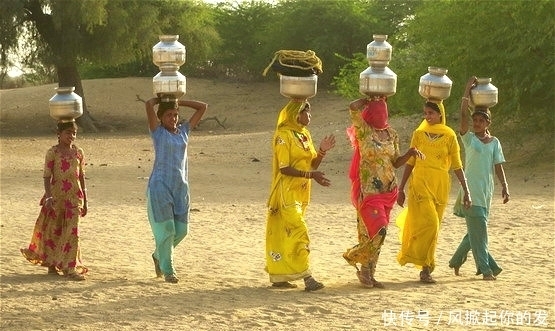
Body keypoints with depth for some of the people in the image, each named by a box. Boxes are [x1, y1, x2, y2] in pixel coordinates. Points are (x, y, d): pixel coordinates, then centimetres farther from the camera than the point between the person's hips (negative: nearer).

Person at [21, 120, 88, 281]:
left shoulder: (78, 152, 8)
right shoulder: (53, 152, -3)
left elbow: (81, 177, 12)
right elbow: (47, 176, -5)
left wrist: (85, 200, 12)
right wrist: (48, 196, -17)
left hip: (74, 196, 2)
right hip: (57, 195, -2)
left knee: (72, 231, -5)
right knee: (54, 230, 6)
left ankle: (71, 268, -4)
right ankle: (52, 264, 20)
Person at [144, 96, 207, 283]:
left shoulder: (183, 131, 11)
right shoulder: (158, 132, -2)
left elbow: (202, 107, 13)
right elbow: (148, 105, -15)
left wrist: (178, 102, 10)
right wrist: (160, 99, 5)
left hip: (181, 187, 5)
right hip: (160, 185, -5)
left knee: (181, 229, 6)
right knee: (166, 229, -6)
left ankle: (159, 256, 32)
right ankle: (167, 270, 5)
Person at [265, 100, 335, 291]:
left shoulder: (305, 135, 14)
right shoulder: (283, 136, -12)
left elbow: (312, 164, 14)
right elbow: (284, 169, -18)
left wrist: (322, 151, -4)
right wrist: (311, 175, -24)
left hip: (301, 193, 8)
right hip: (286, 192, -8)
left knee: (285, 233, 10)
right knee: (298, 232, -13)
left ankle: (278, 277, 13)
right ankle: (306, 277, -17)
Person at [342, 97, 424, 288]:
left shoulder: (391, 134, 10)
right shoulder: (364, 131, -7)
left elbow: (395, 162, 15)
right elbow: (353, 107, -22)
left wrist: (410, 154, -3)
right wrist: (371, 99, -6)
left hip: (388, 190, 6)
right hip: (369, 190, -6)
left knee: (377, 232, 9)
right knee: (378, 231, -15)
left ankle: (368, 273, 17)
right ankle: (365, 269, 6)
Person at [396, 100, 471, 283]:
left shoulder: (449, 136, 4)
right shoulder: (418, 134, 6)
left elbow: (457, 166, 5)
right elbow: (410, 163, 11)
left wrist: (466, 191, 0)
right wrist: (401, 189, 10)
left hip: (440, 185, 1)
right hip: (420, 184, -1)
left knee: (434, 226, 4)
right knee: (429, 223, -15)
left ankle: (426, 267, 14)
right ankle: (426, 268, -10)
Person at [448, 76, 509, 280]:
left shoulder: (494, 142, 11)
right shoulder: (469, 138, 1)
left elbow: (498, 166, 7)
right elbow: (463, 115, -12)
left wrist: (504, 186, -4)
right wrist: (467, 91, -12)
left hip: (486, 192, 4)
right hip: (471, 190, -4)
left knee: (476, 230, 9)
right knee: (478, 229, -10)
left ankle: (456, 261, 25)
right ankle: (486, 269, -9)